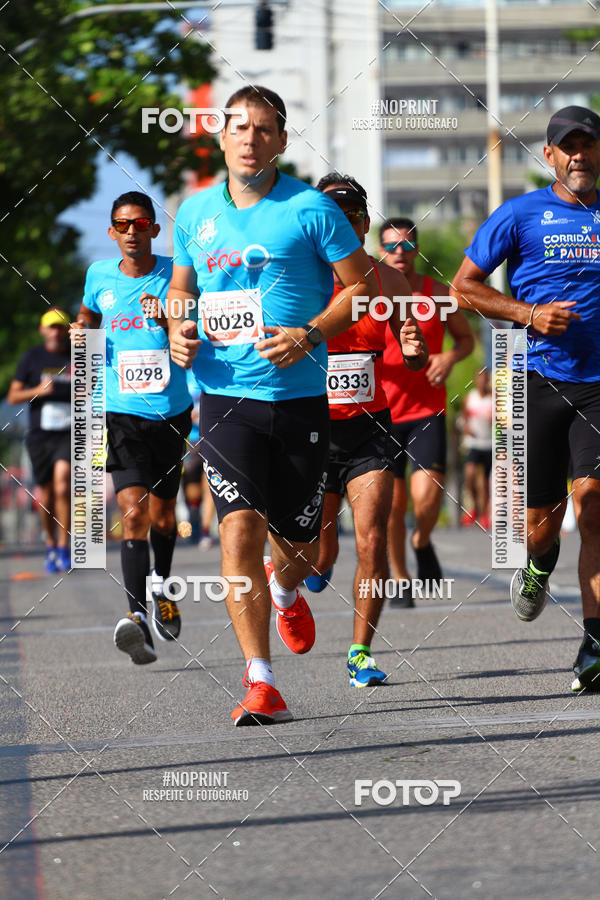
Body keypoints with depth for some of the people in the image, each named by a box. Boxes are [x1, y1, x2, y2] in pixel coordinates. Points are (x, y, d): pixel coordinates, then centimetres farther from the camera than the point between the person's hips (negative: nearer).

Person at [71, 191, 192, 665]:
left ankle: (162, 586, 43)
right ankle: (137, 615, -26)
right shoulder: (99, 275, 4)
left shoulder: (176, 275, -2)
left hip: (172, 412, 1)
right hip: (122, 412, -1)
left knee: (162, 515, 13)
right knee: (133, 510, -18)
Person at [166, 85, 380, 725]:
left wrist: (308, 336, -13)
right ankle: (260, 684, -13)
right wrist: (177, 332, 2)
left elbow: (362, 283, 0)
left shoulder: (311, 210, -3)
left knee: (298, 543, 9)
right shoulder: (194, 213, 8)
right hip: (224, 396, 1)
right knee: (240, 529, -15)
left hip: (299, 397, -1)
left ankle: (285, 590, 48)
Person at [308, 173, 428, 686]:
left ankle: (361, 652, 6)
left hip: (368, 429, 1)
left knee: (372, 543, -10)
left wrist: (415, 350, -12)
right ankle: (315, 569, 43)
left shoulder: (387, 280, 2)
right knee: (319, 553, 3)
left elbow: (416, 359, 11)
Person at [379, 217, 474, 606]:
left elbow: (466, 337, 12)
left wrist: (450, 357, -9)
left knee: (427, 495, -17)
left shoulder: (438, 293, 1)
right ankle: (401, 581, 18)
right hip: (382, 411, 0)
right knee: (393, 502, 2)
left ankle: (423, 543, 15)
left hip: (428, 410, 0)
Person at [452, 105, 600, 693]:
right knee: (542, 513, 1)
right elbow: (464, 287, 4)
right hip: (539, 379, -1)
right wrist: (529, 314, -9)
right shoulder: (520, 215, 3)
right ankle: (539, 565, 40)